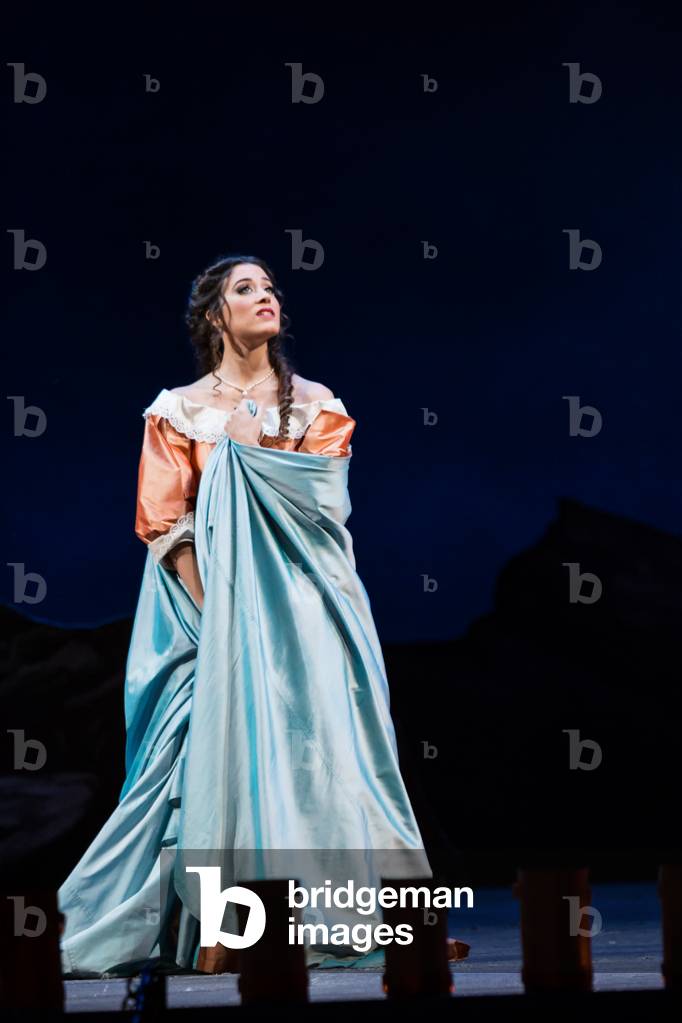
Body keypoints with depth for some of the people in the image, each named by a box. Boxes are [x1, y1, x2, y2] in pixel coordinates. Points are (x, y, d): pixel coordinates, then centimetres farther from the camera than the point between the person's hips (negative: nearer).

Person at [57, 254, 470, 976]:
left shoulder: (313, 403, 12)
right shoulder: (179, 411, 8)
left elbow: (325, 497, -1)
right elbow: (165, 523, 0)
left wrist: (248, 449, -6)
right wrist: (211, 609, -11)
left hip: (305, 602, 1)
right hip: (220, 606, -1)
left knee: (320, 742, -4)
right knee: (226, 744, -7)